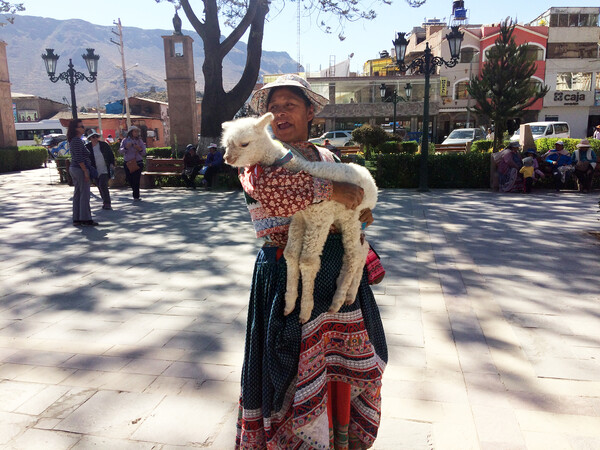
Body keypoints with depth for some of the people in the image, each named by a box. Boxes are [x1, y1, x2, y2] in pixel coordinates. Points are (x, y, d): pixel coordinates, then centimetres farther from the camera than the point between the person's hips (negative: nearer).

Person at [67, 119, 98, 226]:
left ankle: (77, 219, 16)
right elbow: (79, 158, -21)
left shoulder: (73, 140, 16)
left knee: (77, 194, 12)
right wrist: (86, 171, -20)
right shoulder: (77, 140, -15)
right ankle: (85, 219, -2)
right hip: (80, 169, -10)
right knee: (84, 194, -5)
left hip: (73, 168, 10)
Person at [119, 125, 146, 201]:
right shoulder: (125, 140, 5)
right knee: (129, 179, 6)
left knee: (136, 180, -6)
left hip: (138, 163, -1)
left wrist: (140, 149, -15)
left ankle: (136, 196, 3)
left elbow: (144, 153, 5)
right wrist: (125, 147, -20)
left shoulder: (140, 141, 6)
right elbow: (120, 151, -2)